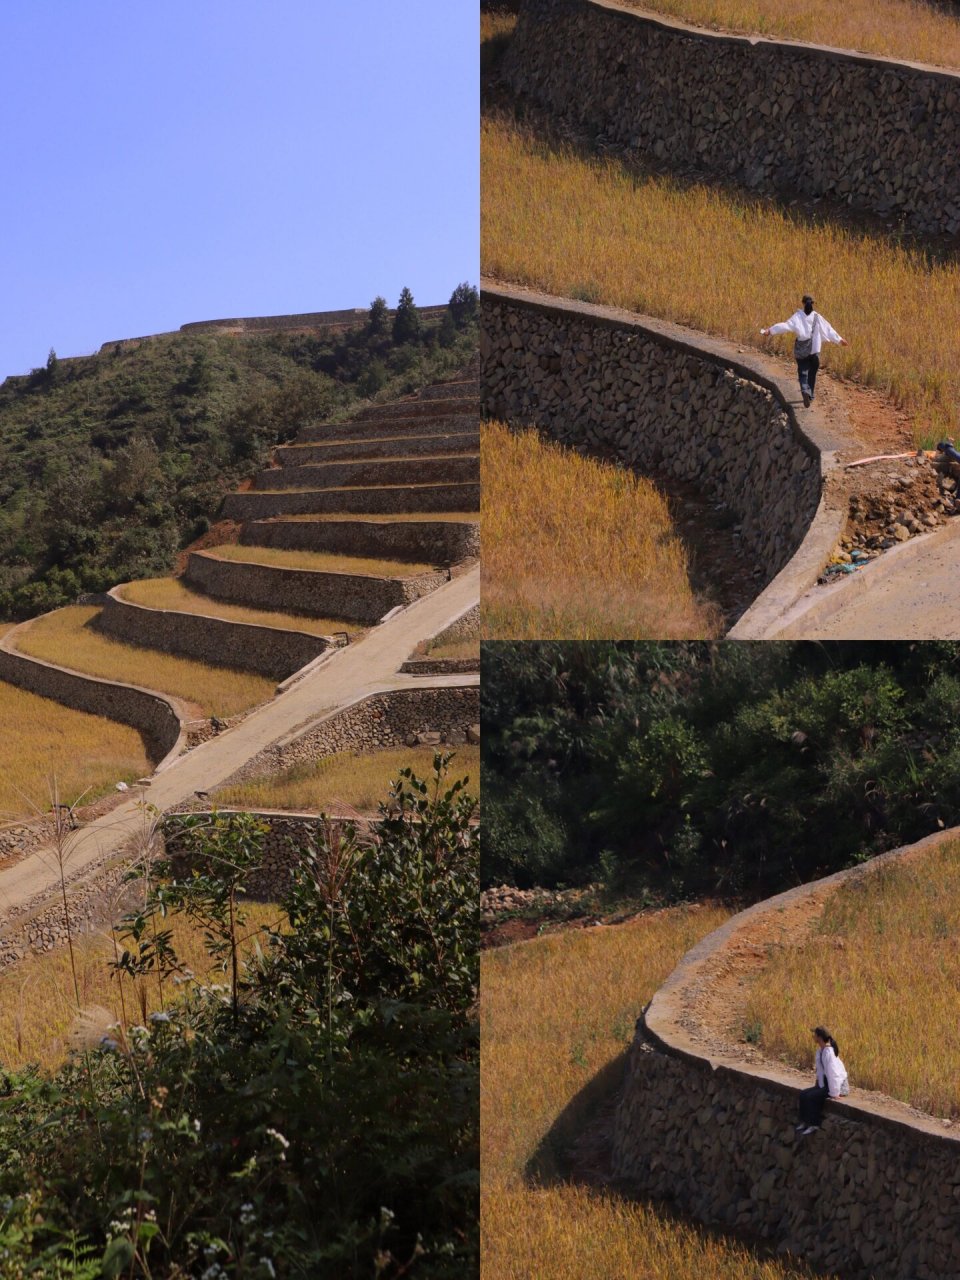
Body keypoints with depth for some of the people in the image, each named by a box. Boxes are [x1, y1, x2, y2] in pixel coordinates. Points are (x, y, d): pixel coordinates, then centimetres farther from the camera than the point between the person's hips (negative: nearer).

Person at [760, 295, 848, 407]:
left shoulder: (798, 316, -7)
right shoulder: (817, 317, 1)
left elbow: (786, 325, -18)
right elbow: (828, 329, 6)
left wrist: (770, 330, -19)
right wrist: (839, 339, 16)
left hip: (801, 350, -2)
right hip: (814, 350, 2)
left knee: (803, 373, 1)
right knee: (812, 373, 18)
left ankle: (805, 391, -26)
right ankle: (810, 395, 26)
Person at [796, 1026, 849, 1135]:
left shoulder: (829, 1052, -25)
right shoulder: (820, 1050, 4)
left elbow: (833, 1073, -26)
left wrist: (834, 1093, -24)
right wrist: (819, 1085, 12)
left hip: (837, 1085, -9)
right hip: (825, 1083, 9)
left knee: (811, 1097, -22)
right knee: (803, 1094, -3)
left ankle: (814, 1125, -9)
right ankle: (805, 1122, 4)